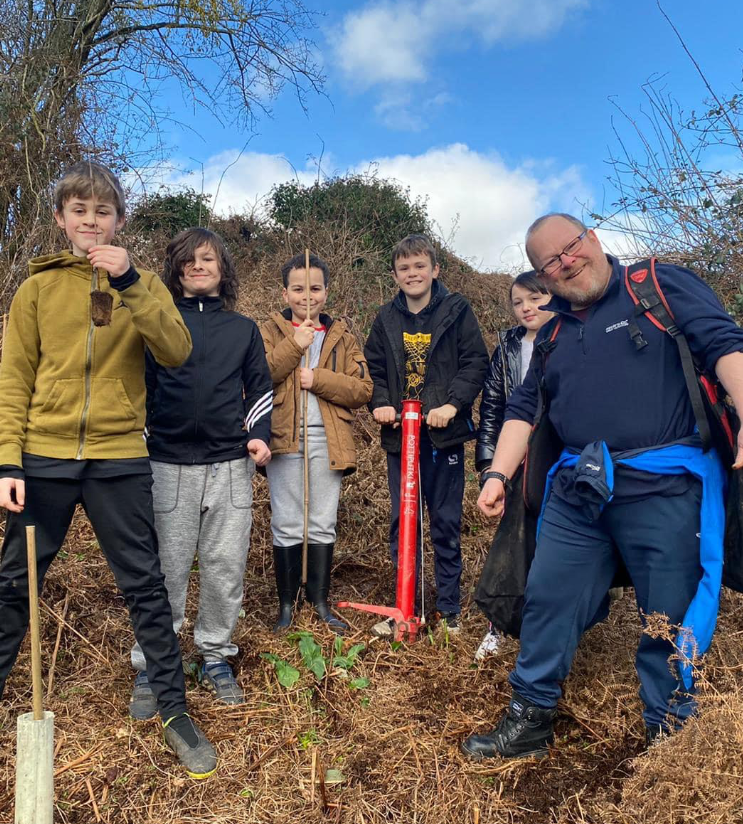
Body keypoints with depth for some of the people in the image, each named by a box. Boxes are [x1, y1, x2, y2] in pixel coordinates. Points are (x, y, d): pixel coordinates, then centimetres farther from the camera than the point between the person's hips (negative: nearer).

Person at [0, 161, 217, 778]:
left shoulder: (142, 284, 6)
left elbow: (176, 351, -11)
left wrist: (129, 282, -19)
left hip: (119, 458, -1)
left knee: (145, 586, 4)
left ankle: (174, 710, 17)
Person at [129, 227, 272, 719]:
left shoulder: (244, 328, 15)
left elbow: (260, 387, 18)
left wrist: (259, 434, 3)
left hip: (230, 464, 2)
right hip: (169, 463, -1)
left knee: (226, 566, 5)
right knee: (166, 567, 2)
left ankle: (216, 656, 23)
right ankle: (150, 668, 17)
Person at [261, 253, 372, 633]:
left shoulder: (343, 337, 12)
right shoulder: (271, 331, 6)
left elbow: (363, 388, 0)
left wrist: (319, 379, -12)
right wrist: (294, 344, -16)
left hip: (327, 441, 2)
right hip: (284, 439, -2)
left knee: (323, 525, 9)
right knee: (287, 526, 5)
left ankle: (320, 601, 22)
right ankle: (286, 603, 18)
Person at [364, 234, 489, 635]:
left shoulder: (456, 311, 0)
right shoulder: (387, 318, 10)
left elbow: (476, 362, -4)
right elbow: (374, 367, 13)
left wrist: (453, 404, -17)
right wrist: (379, 403, -5)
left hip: (444, 433, -3)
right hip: (399, 434, 3)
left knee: (446, 523, 6)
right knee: (401, 522, 8)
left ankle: (449, 609, 21)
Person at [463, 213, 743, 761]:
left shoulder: (663, 287, 2)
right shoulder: (553, 334, 17)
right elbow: (523, 408, 18)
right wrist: (498, 475, 8)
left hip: (663, 487, -5)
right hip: (577, 490, 5)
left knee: (673, 620, 3)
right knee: (548, 602, 8)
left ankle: (669, 736, 25)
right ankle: (529, 724, 24)